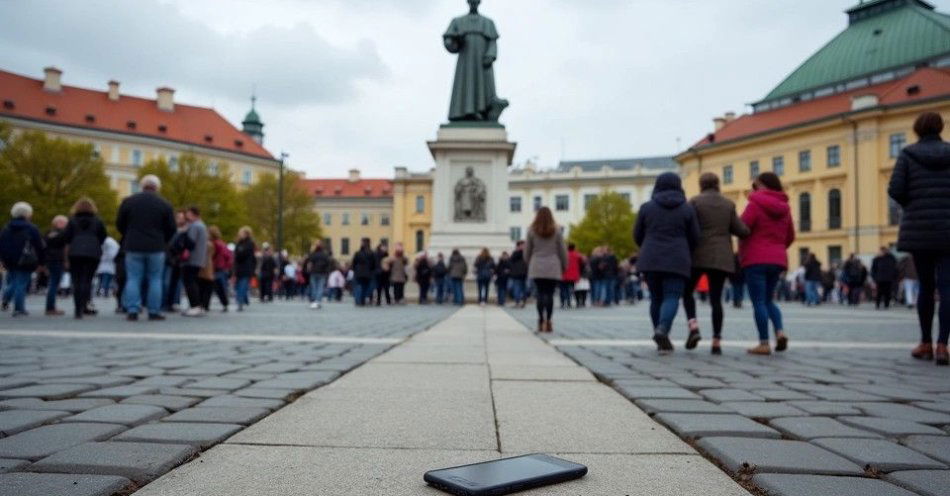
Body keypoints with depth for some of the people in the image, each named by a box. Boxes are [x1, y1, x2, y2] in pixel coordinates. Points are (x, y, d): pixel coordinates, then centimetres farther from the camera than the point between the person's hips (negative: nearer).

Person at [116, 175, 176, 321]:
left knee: (133, 279, 5)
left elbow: (119, 225, 6)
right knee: (155, 280, 5)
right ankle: (154, 312, 3)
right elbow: (171, 229, 1)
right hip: (156, 248, -1)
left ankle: (132, 311, -2)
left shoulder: (128, 201, 2)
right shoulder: (165, 205, 0)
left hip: (133, 247, 1)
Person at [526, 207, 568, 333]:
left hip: (536, 267, 1)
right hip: (553, 268, 0)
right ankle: (548, 321, -3)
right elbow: (562, 250, 4)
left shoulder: (532, 231, 1)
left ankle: (541, 321, 0)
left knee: (540, 294, 4)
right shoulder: (556, 231, 1)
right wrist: (564, 265, 15)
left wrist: (529, 263, 20)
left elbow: (527, 250, 6)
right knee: (550, 294, 0)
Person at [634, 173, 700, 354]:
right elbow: (694, 238, 3)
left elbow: (637, 236, 8)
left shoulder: (647, 207, 4)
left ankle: (663, 341, 16)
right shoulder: (687, 209, 3)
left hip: (651, 260, 2)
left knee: (656, 298, 12)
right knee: (672, 298, -4)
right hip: (677, 261, -2)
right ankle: (662, 329, -30)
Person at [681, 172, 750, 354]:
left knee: (687, 292, 12)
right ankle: (717, 341, 0)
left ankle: (693, 327, -9)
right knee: (716, 299, 5)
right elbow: (740, 230, 2)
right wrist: (749, 232, 23)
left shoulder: (694, 201, -1)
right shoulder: (728, 204, 7)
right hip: (721, 257, 3)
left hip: (698, 255, -3)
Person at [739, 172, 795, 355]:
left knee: (758, 301, -3)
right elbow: (790, 236, 16)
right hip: (778, 259, 6)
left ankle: (764, 343, -5)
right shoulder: (784, 207, 13)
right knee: (768, 300, 18)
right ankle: (780, 331, -2)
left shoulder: (756, 203, -8)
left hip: (756, 259, -6)